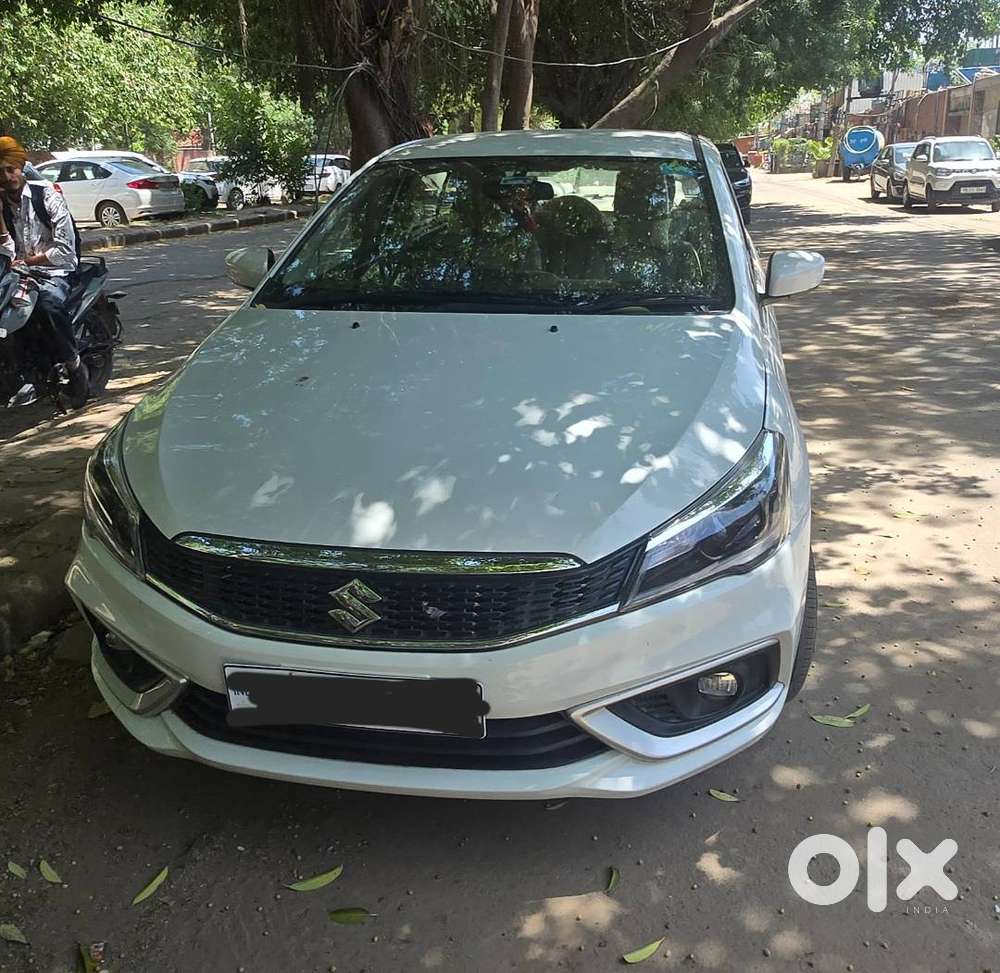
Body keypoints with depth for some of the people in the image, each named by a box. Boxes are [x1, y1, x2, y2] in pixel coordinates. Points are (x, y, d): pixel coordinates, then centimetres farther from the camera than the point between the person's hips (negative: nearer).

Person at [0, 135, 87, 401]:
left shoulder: (47, 195, -1)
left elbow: (65, 249, -9)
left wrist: (30, 260, -6)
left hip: (55, 271, -5)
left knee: (51, 301, -37)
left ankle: (74, 364, -22)